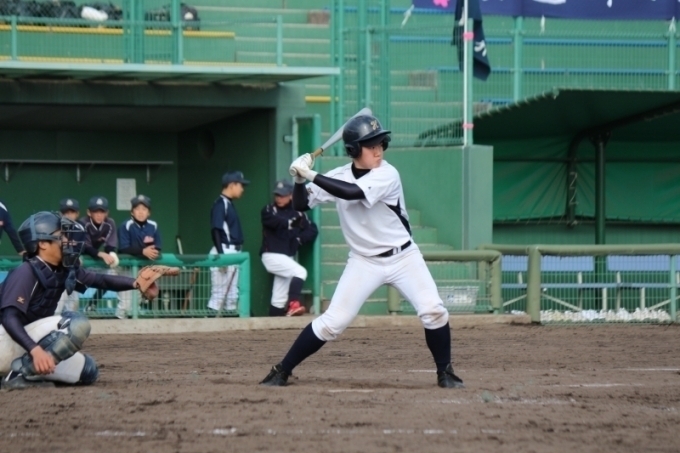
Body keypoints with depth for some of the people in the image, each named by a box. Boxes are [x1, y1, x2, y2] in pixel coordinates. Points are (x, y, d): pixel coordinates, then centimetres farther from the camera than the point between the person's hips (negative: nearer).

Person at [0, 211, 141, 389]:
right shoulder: (26, 273, -19)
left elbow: (99, 280, 7)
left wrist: (135, 283, -11)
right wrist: (35, 349, -43)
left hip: (31, 342, 9)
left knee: (88, 370, 9)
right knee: (76, 323, -24)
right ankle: (21, 371, -20)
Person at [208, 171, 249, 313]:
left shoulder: (229, 204, 16)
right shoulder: (220, 204, -11)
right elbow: (215, 231, -18)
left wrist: (236, 255, 17)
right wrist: (221, 255, -23)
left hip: (233, 253, 10)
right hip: (224, 252, -10)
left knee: (233, 295, 12)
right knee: (219, 293, -11)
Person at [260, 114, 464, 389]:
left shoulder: (387, 175, -17)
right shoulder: (339, 177, -4)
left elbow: (354, 193, -33)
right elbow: (301, 205, 0)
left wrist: (311, 175, -33)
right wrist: (300, 179, -19)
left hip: (403, 258, -1)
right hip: (364, 262, 1)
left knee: (433, 311, -16)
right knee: (332, 322, -6)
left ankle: (445, 373, 2)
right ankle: (281, 371, 5)